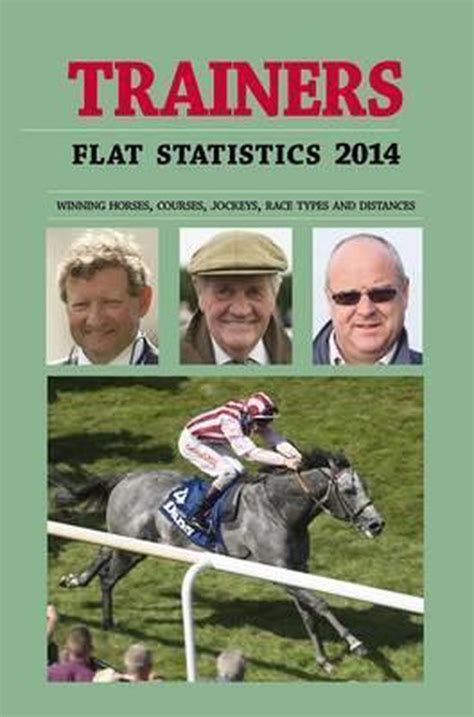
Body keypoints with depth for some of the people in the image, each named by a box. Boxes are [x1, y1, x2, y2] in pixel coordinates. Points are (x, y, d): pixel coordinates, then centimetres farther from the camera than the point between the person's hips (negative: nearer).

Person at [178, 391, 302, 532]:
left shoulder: (252, 419, -13)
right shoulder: (230, 420, -37)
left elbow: (274, 438, -16)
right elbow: (250, 452, -40)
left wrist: (295, 456, -34)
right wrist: (284, 461, -44)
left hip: (212, 442, 9)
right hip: (191, 442, -9)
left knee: (239, 472, -1)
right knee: (228, 472, -20)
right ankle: (197, 516, -16)